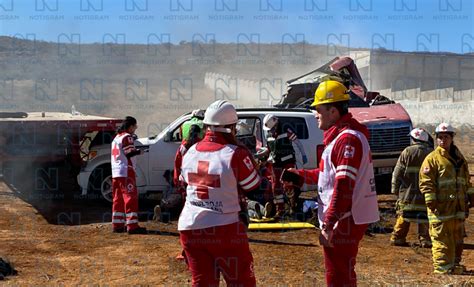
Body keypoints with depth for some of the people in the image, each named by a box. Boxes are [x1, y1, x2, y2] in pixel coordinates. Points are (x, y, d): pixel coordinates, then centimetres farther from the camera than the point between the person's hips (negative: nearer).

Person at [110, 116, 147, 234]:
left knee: (118, 199, 12)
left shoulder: (116, 137, 20)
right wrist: (139, 151, -1)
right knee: (131, 198, -9)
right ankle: (132, 226, -13)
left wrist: (135, 150, 18)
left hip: (116, 173, 9)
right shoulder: (127, 137, -8)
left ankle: (117, 225, 13)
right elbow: (129, 153, -17)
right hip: (126, 172, -9)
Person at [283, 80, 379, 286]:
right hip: (343, 220, 11)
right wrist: (302, 175, 20)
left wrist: (329, 223, -25)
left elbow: (344, 186, -24)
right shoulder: (339, 136, 17)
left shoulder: (348, 139, -18)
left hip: (344, 221, -11)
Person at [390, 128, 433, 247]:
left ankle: (397, 238, 11)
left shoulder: (407, 152, -5)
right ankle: (425, 239, 5)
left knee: (403, 215, 8)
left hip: (408, 192, -1)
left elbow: (398, 172, -3)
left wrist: (395, 189, 4)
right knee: (425, 218, 7)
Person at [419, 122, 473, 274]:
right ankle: (442, 266, -2)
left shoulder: (459, 158, 16)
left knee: (458, 237, 14)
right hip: (441, 206, -7)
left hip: (458, 205, 7)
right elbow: (426, 182, -11)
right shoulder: (432, 158, -6)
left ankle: (455, 264, 25)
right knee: (441, 238, -6)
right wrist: (431, 201, -17)